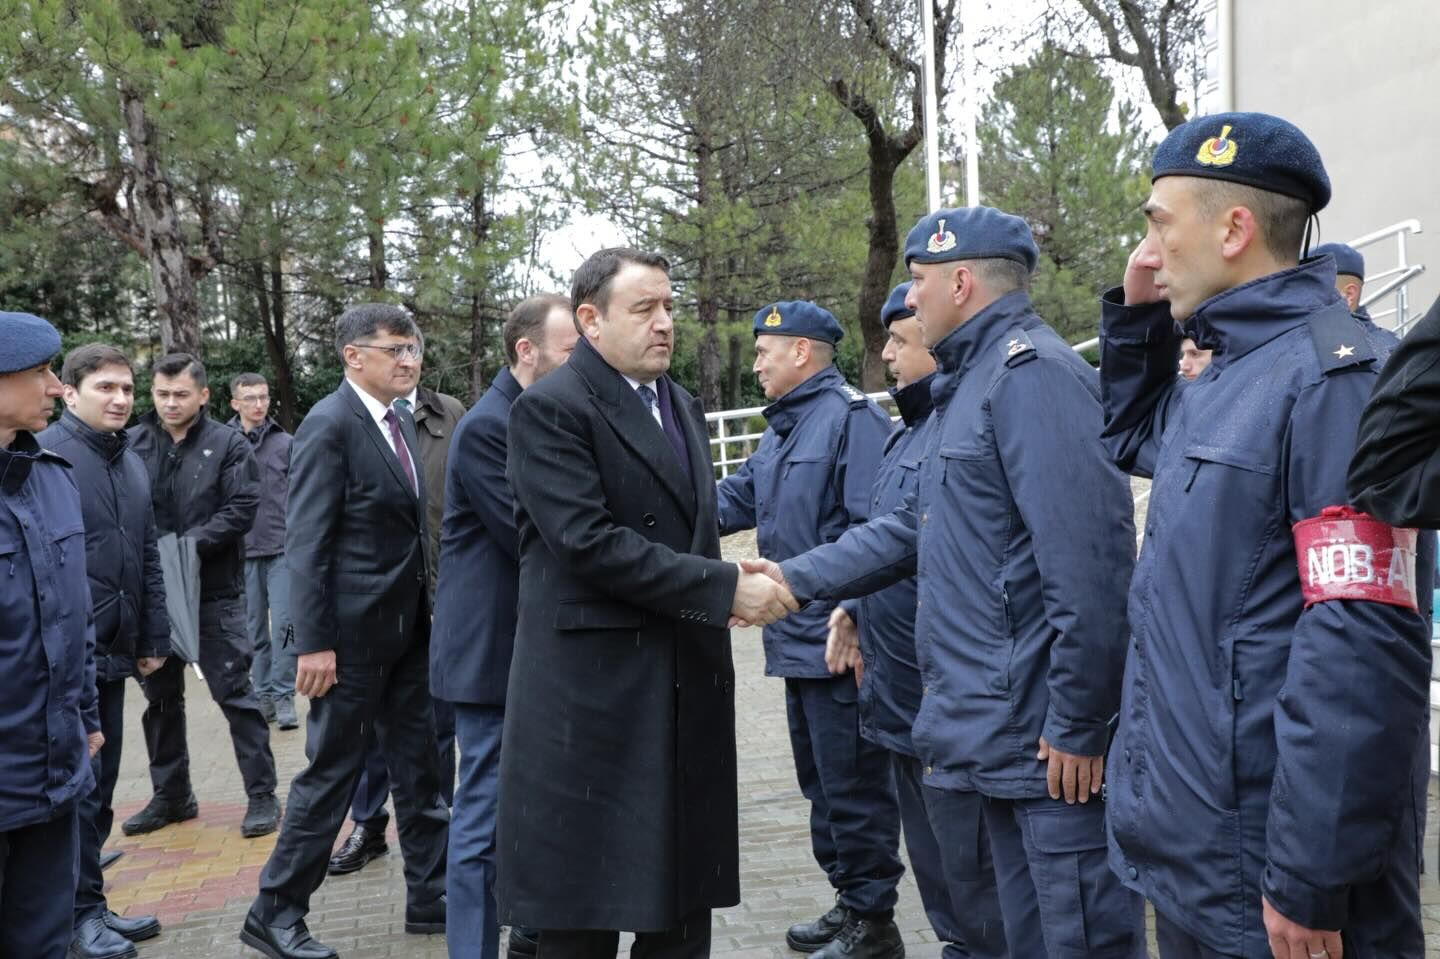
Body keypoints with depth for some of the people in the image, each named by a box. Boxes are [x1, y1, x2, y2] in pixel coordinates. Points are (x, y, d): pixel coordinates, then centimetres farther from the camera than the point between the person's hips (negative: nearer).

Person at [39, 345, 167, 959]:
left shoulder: (131, 463, 15)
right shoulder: (43, 456, -9)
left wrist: (153, 638, 15)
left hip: (112, 653, 7)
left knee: (98, 782, 13)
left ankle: (89, 903, 23)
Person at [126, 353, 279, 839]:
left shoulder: (228, 444, -3)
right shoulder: (133, 444, 3)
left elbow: (242, 509, -10)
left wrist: (189, 543, -19)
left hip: (214, 591, -3)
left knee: (235, 693, 0)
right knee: (160, 697, 14)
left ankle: (262, 794, 9)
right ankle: (170, 794, 28)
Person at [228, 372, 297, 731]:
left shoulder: (285, 443, 1)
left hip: (282, 549, -1)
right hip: (242, 551, 1)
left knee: (284, 624, -5)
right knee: (254, 628, 10)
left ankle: (283, 695, 4)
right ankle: (263, 694, 20)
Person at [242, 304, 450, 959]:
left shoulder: (400, 422, 10)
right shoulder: (329, 425, -14)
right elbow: (306, 544, -18)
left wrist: (426, 607, 14)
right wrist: (313, 643, -21)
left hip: (408, 628, 8)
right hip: (353, 632, -8)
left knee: (419, 768, 13)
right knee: (332, 771, 2)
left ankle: (431, 898, 25)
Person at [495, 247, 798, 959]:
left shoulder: (681, 405, 15)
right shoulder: (549, 409, -11)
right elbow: (588, 541, -20)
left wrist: (730, 583, 2)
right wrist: (723, 587, -19)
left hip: (686, 683, 7)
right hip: (593, 688, -7)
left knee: (686, 899, 13)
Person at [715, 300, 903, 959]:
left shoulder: (852, 417, -14)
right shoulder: (782, 429, 17)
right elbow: (735, 498, 15)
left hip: (838, 642, -10)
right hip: (798, 642, 10)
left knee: (852, 785, -1)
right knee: (820, 781, 18)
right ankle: (848, 899, 30)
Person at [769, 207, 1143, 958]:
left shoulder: (1031, 373, -15)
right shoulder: (968, 383, 16)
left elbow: (1086, 561, -22)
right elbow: (916, 528, 21)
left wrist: (1076, 725, -20)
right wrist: (794, 578, 15)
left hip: (1047, 736, -10)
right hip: (996, 733, 10)